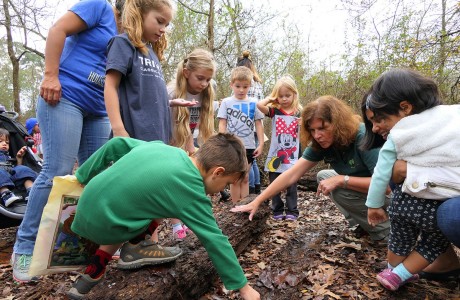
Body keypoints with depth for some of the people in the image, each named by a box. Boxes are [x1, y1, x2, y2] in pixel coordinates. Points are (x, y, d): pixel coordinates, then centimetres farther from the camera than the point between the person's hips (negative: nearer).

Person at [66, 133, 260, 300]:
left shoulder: (161, 146, 3)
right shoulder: (191, 193, -16)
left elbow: (116, 145, 9)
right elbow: (215, 241, -12)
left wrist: (83, 176, 19)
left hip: (85, 210, 7)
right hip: (102, 224, -7)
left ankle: (91, 275, 32)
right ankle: (135, 249, 6)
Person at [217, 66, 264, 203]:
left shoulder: (253, 103, 3)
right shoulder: (226, 102, 0)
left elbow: (258, 124, 5)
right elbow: (222, 124, -1)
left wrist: (261, 144, 0)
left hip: (248, 146, 1)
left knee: (245, 179, 10)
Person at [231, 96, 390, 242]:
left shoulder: (363, 138, -31)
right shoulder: (321, 144, -12)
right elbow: (291, 175, -16)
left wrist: (341, 180, -33)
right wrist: (257, 201, -21)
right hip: (362, 187, 7)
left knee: (339, 190, -25)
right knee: (323, 177, -2)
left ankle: (383, 232, -3)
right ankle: (363, 224, 5)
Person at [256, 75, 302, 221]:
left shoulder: (299, 113, 3)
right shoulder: (274, 111, -1)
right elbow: (259, 105, -20)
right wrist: (270, 98, -4)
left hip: (292, 157, 0)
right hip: (275, 155, 0)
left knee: (292, 187, 8)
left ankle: (292, 211, 20)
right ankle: (277, 211, 22)